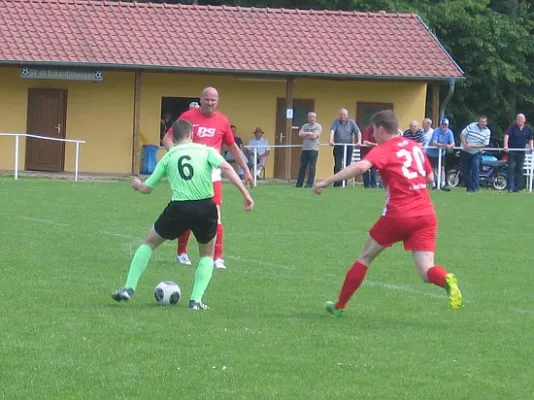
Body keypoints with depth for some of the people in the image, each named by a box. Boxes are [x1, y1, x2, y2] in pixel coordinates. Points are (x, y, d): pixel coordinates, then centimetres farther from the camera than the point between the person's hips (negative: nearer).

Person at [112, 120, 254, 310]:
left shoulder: (168, 157, 14)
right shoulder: (206, 150, 11)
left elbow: (146, 188, 19)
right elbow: (226, 167, -8)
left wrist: (137, 184, 43)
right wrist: (245, 193, -9)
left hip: (178, 209, 0)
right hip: (205, 207, 0)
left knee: (148, 243, 24)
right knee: (207, 255, 24)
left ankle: (129, 289, 17)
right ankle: (196, 300, 9)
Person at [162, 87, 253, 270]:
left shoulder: (222, 121, 5)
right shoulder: (188, 116, -2)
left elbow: (233, 147, 17)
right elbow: (168, 138, 0)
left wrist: (246, 170, 15)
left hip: (212, 174, 1)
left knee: (215, 216, -8)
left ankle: (217, 257, -5)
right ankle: (181, 253, 25)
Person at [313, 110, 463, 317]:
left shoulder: (383, 150, -4)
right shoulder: (414, 146, 15)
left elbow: (361, 166, -24)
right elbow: (430, 177, 25)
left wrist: (327, 181, -22)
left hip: (398, 215, -4)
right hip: (426, 214, 4)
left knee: (365, 257, 16)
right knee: (426, 271, -2)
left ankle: (339, 306, 23)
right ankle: (446, 279, -37)